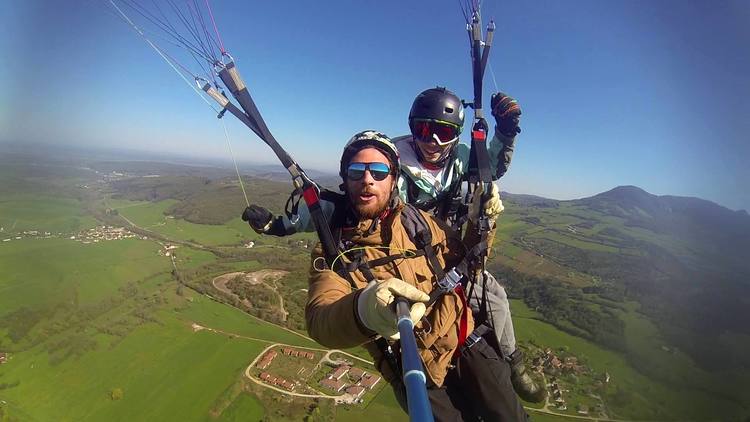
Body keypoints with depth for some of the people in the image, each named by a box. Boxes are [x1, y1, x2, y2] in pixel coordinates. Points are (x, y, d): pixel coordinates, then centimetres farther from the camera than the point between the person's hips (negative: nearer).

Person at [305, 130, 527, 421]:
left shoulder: (419, 221, -3)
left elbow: (465, 261, 10)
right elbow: (320, 319, -25)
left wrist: (478, 222, -9)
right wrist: (364, 309, -47)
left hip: (467, 347, 2)